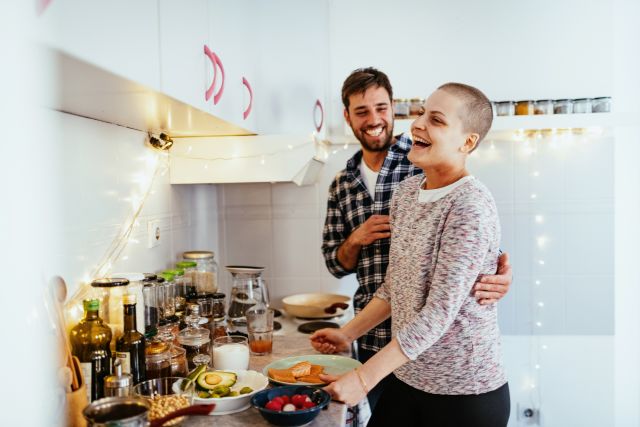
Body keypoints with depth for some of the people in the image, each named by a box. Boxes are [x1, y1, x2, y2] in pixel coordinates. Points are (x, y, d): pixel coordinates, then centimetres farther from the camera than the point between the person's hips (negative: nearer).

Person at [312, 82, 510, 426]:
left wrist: (363, 378, -22)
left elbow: (438, 314, -23)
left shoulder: (470, 207, -20)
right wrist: (347, 334, 10)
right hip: (406, 379, 6)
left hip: (465, 394, -6)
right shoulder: (406, 191, 3)